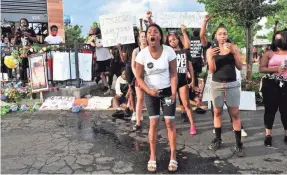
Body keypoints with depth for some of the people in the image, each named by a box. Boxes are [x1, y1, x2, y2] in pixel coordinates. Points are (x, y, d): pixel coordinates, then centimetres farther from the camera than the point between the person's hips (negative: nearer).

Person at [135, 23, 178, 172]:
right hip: (151, 92, 0)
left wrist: (173, 93, -18)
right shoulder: (142, 54, -13)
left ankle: (173, 157, 14)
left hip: (167, 90, 0)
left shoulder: (169, 51, -14)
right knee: (153, 123, 2)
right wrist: (149, 90, -23)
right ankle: (152, 157, 15)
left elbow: (173, 74, -9)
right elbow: (139, 77, -8)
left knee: (170, 122, 0)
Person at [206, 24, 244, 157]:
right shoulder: (210, 50, 2)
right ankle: (217, 139, 23)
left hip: (232, 85, -1)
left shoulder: (233, 47, 2)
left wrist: (234, 53, -14)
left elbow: (240, 67, -2)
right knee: (217, 112, 10)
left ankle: (239, 144, 9)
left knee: (235, 113, 0)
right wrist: (212, 57, -21)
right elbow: (212, 70, -5)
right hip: (216, 85, 1)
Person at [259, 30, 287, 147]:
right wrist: (276, 69, -15)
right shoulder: (269, 53, 5)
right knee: (270, 109, 3)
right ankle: (268, 135, 11)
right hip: (271, 85, -1)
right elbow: (261, 68, -3)